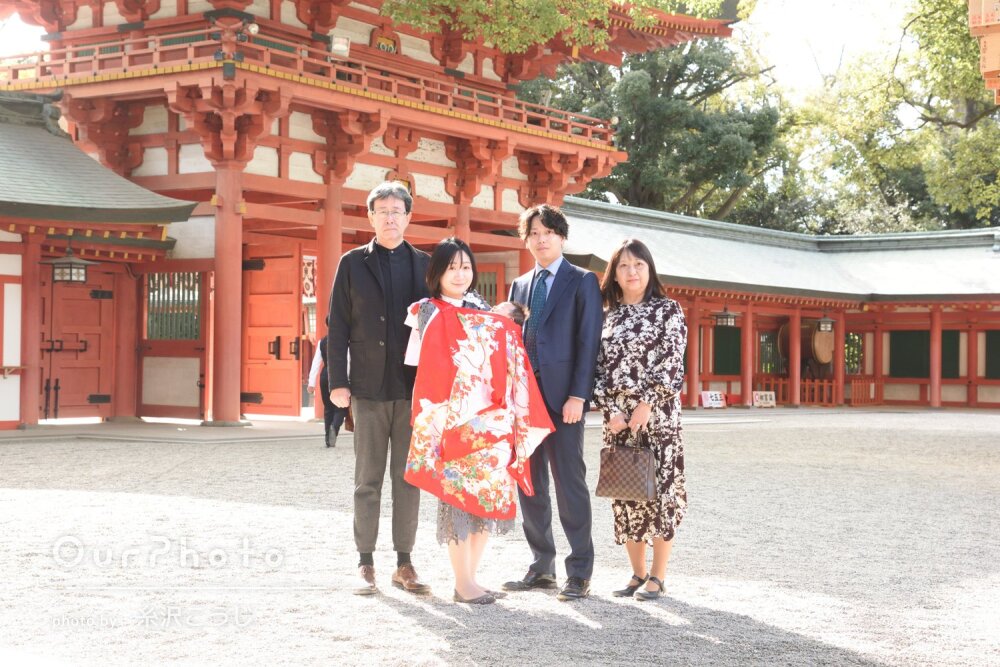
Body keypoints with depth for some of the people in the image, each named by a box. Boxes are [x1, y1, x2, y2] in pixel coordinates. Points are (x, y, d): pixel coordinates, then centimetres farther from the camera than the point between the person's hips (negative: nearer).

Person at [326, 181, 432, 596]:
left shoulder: (424, 265, 9)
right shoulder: (353, 264, 6)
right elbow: (338, 327, 4)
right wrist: (338, 382, -4)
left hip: (413, 388, 1)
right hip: (369, 389, -1)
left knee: (408, 479, 5)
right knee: (368, 480, 3)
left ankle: (404, 563, 11)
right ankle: (366, 563, 9)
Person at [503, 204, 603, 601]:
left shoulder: (582, 282, 1)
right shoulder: (519, 285, 18)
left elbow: (589, 341, -6)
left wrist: (578, 395, -15)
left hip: (562, 396, -6)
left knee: (569, 482, -4)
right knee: (530, 484, 8)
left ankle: (580, 572, 1)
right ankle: (542, 567, 16)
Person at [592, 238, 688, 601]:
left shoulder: (668, 310, 2)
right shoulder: (609, 316, 12)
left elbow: (672, 362, -7)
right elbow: (600, 368, 8)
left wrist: (647, 403, -14)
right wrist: (611, 409, -6)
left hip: (657, 414, -4)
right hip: (616, 416, 4)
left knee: (659, 489, -4)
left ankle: (657, 577, 4)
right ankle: (638, 573, 16)